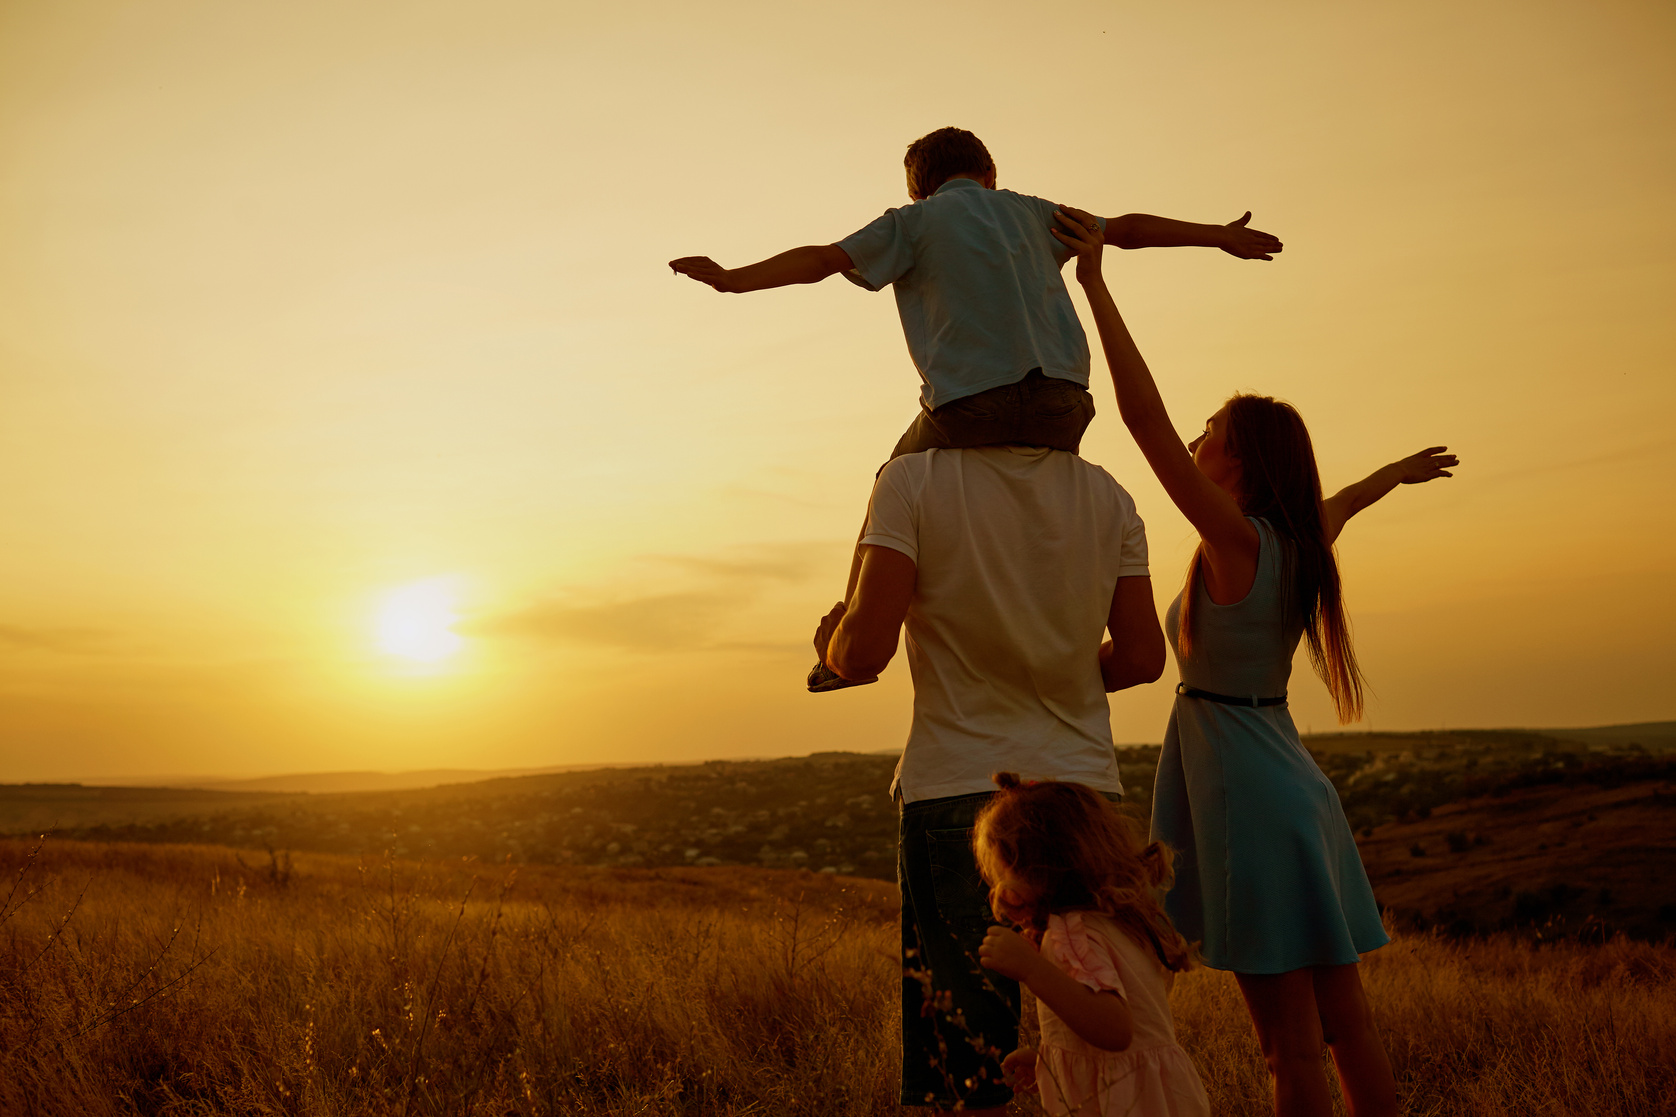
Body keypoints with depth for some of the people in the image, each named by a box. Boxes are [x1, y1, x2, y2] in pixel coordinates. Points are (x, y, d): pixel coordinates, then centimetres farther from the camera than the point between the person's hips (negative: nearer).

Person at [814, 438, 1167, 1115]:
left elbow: (864, 651, -15)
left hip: (957, 790, -4)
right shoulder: (1108, 496, 5)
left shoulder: (913, 481, -8)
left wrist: (829, 645, 8)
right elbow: (1141, 657, 6)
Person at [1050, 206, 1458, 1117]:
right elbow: (1336, 504, 31)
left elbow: (1146, 419, -19)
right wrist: (1393, 474, 53)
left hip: (1243, 792, -9)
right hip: (1293, 782, 9)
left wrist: (1095, 283, -17)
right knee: (1345, 1025, 15)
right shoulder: (1300, 545, 8)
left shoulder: (1238, 541, -14)